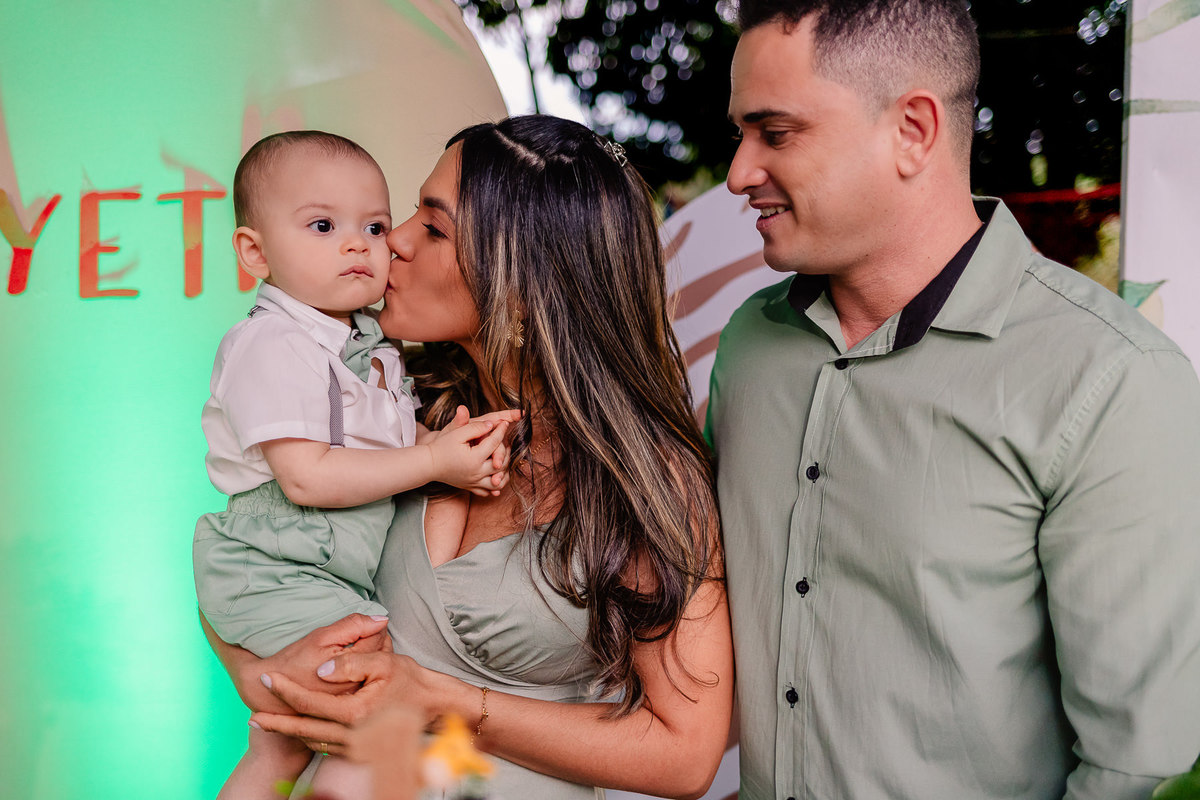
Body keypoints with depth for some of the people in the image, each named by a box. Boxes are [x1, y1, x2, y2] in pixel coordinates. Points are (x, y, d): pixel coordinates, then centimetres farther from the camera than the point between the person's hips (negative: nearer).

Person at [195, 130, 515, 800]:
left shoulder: (370, 341, 11)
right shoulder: (272, 345, -18)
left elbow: (396, 440, 15)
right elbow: (308, 476, -26)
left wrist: (461, 447, -8)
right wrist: (433, 461, -24)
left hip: (345, 570, 9)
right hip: (280, 577, -8)